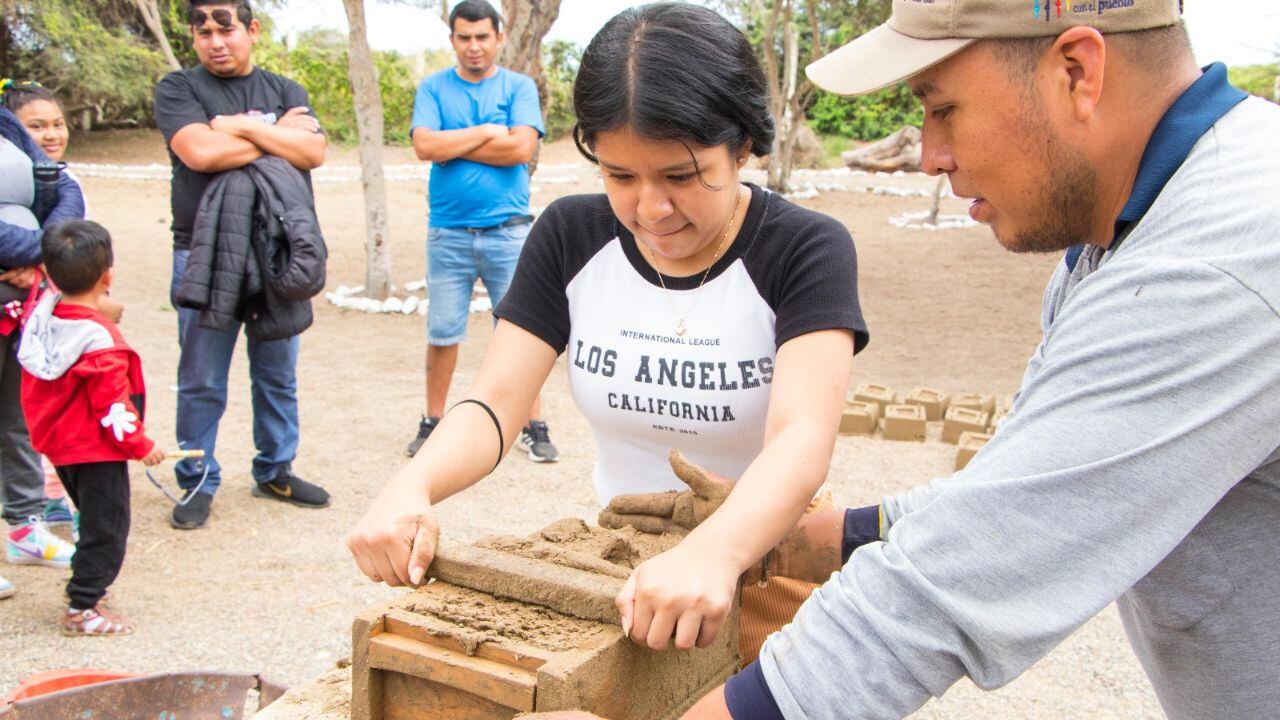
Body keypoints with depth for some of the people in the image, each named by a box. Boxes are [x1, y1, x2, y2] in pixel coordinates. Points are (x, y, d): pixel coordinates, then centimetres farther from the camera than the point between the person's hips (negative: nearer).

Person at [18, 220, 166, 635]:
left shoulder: (40, 315, -2)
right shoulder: (98, 340, -25)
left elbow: (34, 389, 12)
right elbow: (113, 404, -21)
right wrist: (140, 445, -10)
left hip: (56, 442, 9)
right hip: (96, 448, -9)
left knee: (93, 519, 23)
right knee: (106, 526, 2)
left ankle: (89, 586, 33)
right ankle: (82, 609, 6)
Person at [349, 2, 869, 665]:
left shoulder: (806, 250, -13)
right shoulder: (569, 238, -1)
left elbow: (803, 438, -27)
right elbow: (494, 403, -7)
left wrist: (714, 552, -48)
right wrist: (411, 487, -29)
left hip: (756, 563, -3)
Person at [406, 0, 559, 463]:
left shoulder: (519, 87, 4)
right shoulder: (433, 88, 7)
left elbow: (522, 148, -11)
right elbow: (424, 146, -8)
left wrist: (453, 144, -6)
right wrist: (488, 133, -8)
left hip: (508, 229, -1)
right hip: (448, 232, 1)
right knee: (442, 333, 7)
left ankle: (533, 426, 11)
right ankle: (433, 422, 21)